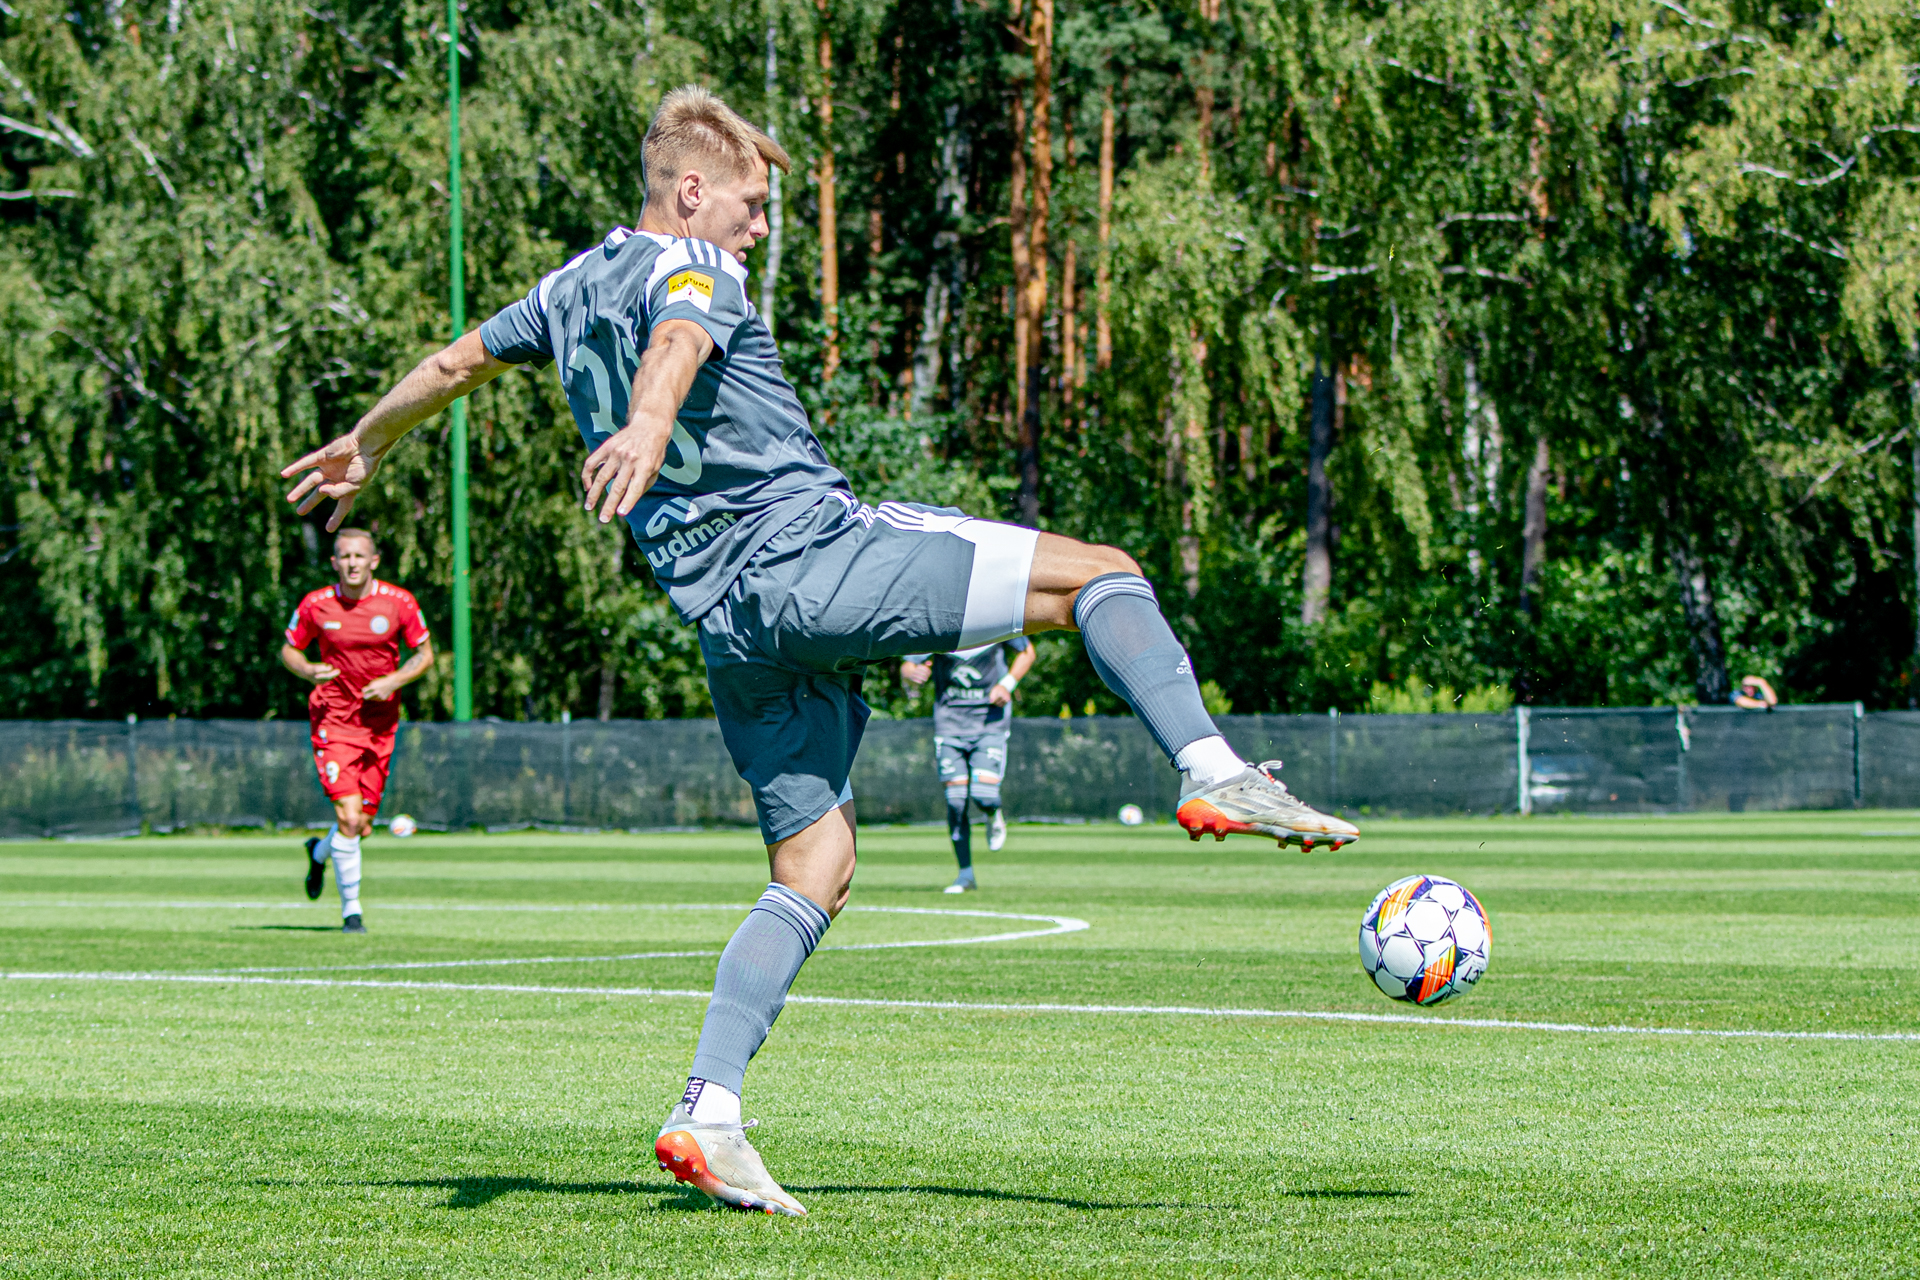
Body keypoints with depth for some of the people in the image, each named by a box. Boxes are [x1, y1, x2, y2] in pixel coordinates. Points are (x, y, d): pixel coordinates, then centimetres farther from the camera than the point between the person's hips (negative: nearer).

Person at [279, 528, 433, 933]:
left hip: (380, 721, 2)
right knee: (348, 817, -15)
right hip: (333, 720, -2)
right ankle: (351, 909, 0)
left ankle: (320, 852, 42)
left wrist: (394, 680, -12)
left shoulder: (399, 602, -5)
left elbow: (425, 653, 5)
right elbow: (289, 649, 7)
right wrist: (308, 670, -14)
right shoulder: (315, 605, -6)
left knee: (363, 824, 7)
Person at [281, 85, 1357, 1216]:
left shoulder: (571, 289, 22)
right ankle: (1216, 775, -20)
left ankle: (707, 1117, -4)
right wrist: (648, 426, -48)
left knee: (814, 870, 9)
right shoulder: (690, 267, -2)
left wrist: (365, 447, 54)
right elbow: (677, 341, -26)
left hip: (729, 619, 8)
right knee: (1100, 573, -2)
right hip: (815, 551, -8)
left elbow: (455, 364, 35)